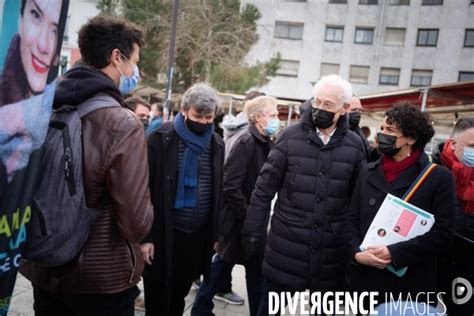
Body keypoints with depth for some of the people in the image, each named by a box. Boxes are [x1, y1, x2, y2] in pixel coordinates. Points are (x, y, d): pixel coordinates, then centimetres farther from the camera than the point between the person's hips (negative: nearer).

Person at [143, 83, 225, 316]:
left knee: (179, 295, 19)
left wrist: (215, 235, 10)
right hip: (163, 234, -4)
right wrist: (145, 236, -13)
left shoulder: (216, 144, 4)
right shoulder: (161, 138, -10)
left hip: (199, 236, 4)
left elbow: (217, 192, 10)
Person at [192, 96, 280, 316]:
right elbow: (230, 186, -23)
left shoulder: (267, 144, 5)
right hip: (239, 220, -8)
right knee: (221, 267, 8)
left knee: (257, 271, 17)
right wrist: (247, 215, -16)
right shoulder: (246, 143, -17)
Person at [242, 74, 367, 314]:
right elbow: (265, 187, -2)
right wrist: (253, 230, -3)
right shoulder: (291, 137, -4)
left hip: (331, 249, 2)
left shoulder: (354, 145, 0)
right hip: (286, 244, -1)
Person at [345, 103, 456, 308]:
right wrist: (357, 252, -11)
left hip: (411, 285, -3)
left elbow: (442, 234, -10)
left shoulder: (439, 177, -4)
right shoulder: (368, 172, 7)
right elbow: (352, 219, 7)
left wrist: (394, 253, -18)